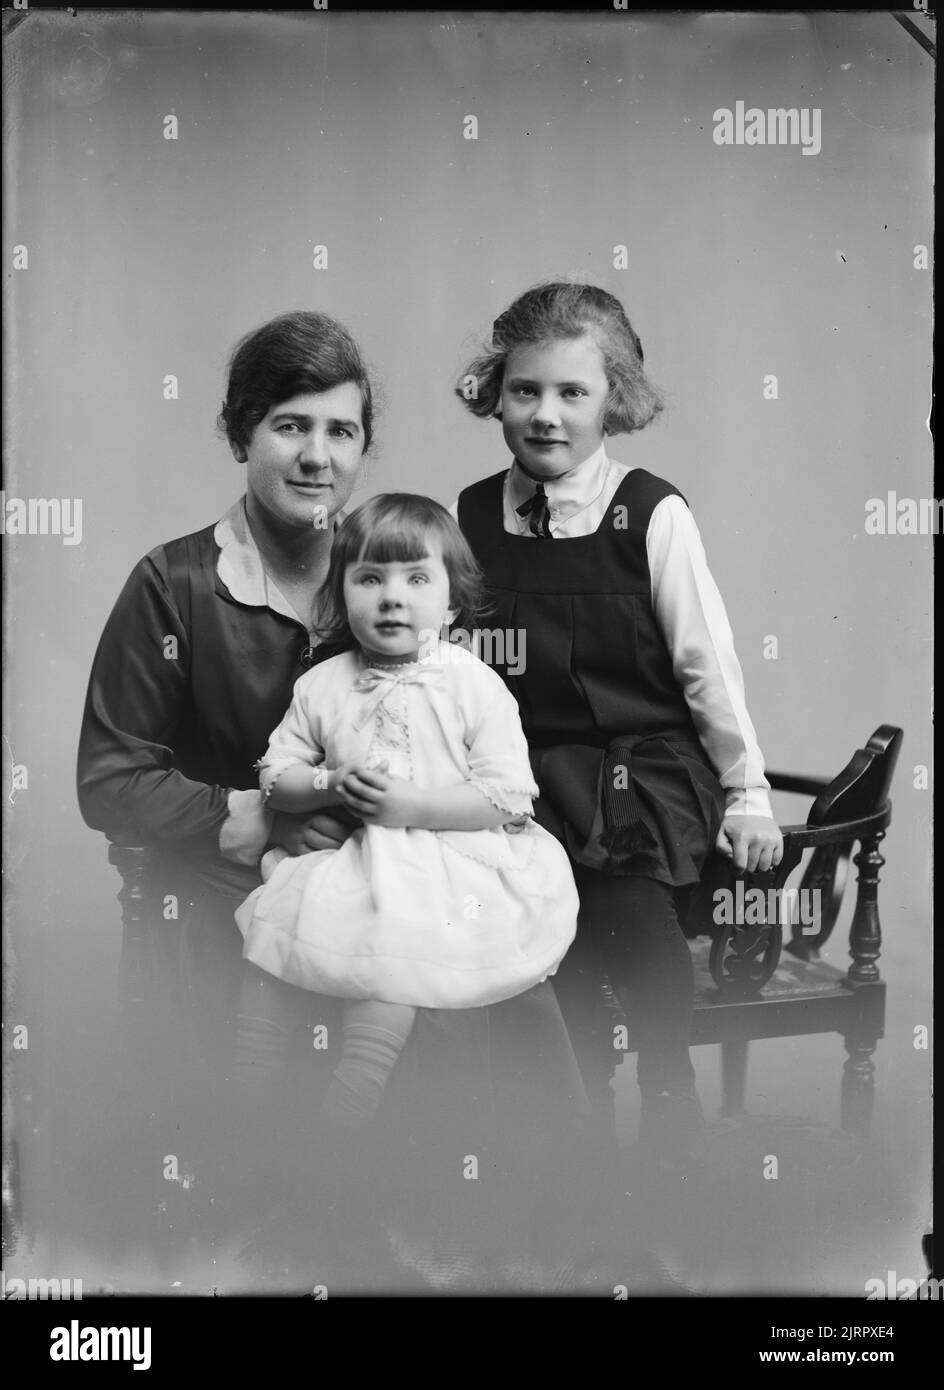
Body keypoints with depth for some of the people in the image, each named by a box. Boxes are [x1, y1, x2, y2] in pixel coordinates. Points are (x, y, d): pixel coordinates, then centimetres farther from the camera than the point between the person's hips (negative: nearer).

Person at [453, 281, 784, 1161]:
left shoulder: (653, 516, -6)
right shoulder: (471, 518, 3)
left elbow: (707, 666, -1)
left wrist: (746, 798, 4)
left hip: (647, 773, -2)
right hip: (528, 782, 3)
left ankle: (671, 1130, 7)